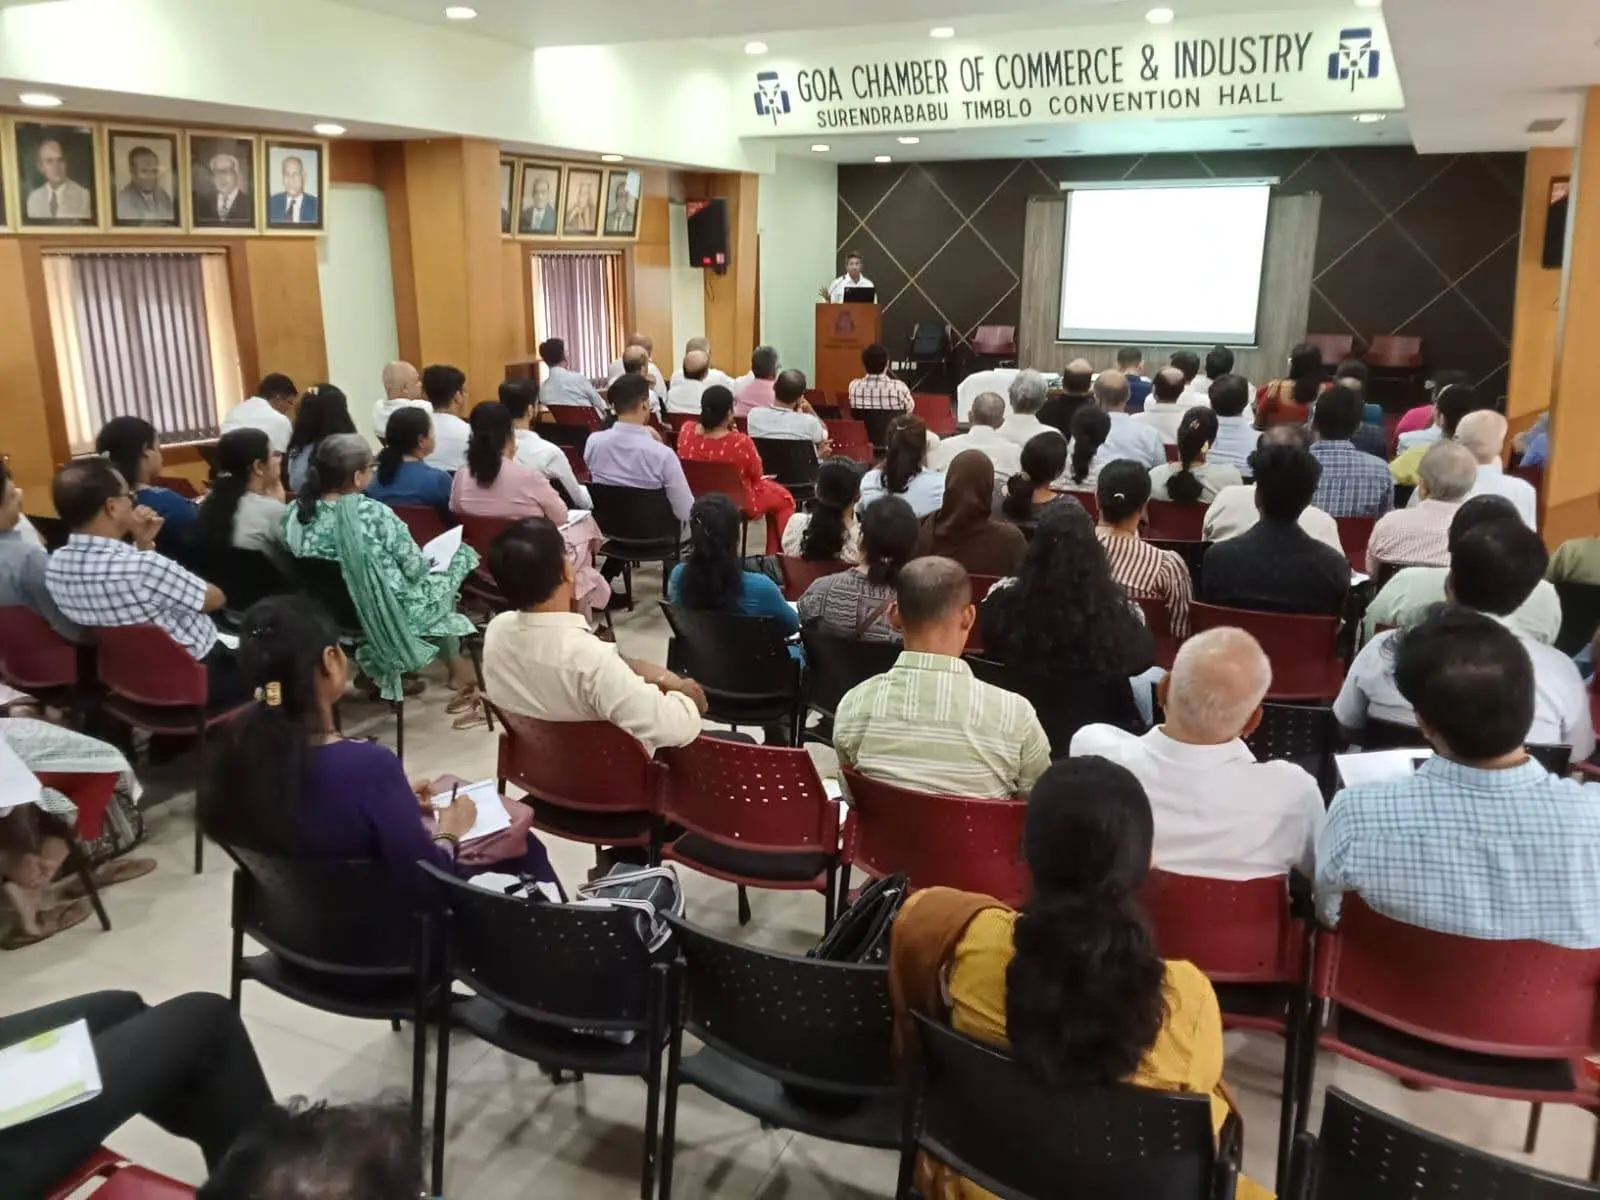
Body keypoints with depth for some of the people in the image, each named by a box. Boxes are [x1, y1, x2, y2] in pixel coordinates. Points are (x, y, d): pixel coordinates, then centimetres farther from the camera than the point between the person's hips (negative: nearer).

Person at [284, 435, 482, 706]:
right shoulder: (374, 514, -23)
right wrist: (429, 559, 9)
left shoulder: (296, 512, -7)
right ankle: (457, 669, 34)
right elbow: (415, 569, -14)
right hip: (382, 616, -6)